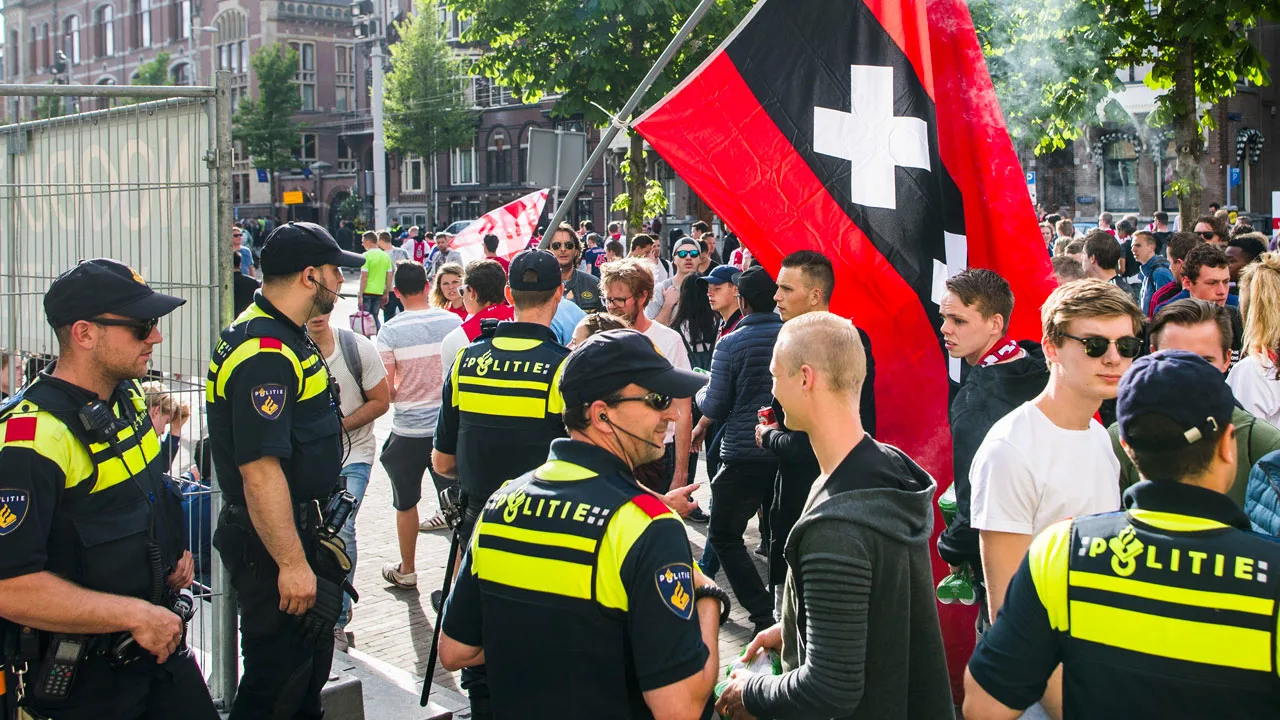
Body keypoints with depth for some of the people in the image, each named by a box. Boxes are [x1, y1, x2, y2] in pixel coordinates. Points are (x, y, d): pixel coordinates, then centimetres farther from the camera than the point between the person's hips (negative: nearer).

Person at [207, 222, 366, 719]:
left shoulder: (284, 338, 10)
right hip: (275, 545, -11)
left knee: (310, 669, 22)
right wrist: (291, 564, -29)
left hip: (300, 530, 11)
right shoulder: (265, 355, -25)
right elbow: (260, 471, -30)